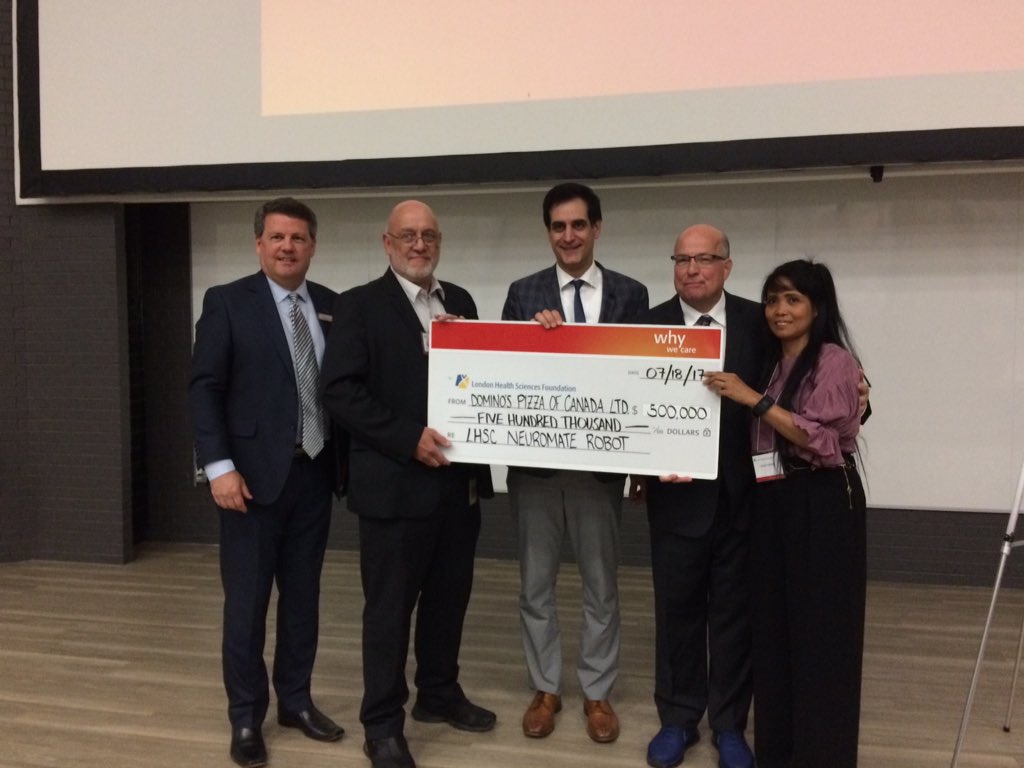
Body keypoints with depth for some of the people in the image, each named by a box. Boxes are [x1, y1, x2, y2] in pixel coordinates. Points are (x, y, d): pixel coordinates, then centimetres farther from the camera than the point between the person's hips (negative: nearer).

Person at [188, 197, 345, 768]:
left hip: (314, 472, 4)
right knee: (247, 600, 5)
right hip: (254, 475, -4)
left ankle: (296, 699, 30)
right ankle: (246, 717, 22)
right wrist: (220, 466, -16)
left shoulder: (332, 306, 6)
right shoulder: (227, 302, -4)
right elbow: (204, 389, -8)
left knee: (303, 593, 14)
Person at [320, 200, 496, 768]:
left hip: (459, 480, 6)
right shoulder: (360, 305, -6)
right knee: (389, 607, 5)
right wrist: (408, 439, -20)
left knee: (449, 596, 17)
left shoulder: (460, 301, 12)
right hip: (395, 483, -6)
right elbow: (339, 390, -14)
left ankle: (439, 694, 37)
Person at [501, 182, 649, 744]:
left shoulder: (630, 294, 1)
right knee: (535, 583, 13)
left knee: (600, 584, 13)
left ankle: (597, 691, 31)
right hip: (534, 459, 1)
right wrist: (535, 332, -19)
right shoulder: (523, 293, 2)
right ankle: (545, 688, 31)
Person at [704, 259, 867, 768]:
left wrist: (753, 399, -19)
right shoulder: (771, 362, 12)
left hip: (823, 503, -7)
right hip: (773, 502, 7)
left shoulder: (834, 361, -9)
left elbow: (818, 437, -19)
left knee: (820, 629, 2)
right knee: (773, 624, 12)